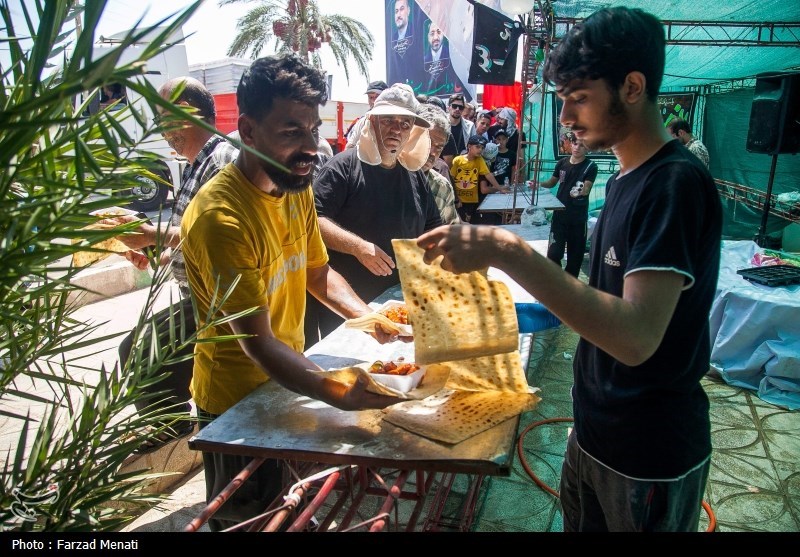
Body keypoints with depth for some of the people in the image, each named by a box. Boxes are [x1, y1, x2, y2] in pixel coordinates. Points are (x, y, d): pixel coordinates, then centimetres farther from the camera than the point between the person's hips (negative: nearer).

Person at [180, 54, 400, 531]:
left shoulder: (296, 185, -3)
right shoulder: (221, 217, -30)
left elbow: (319, 272, 7)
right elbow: (257, 341, -30)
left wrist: (367, 315, -9)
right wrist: (341, 395, -43)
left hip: (289, 379, 7)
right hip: (237, 401, -7)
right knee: (246, 518, 17)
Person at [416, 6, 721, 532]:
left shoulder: (678, 183, -22)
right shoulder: (626, 178, 6)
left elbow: (636, 337, -34)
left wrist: (508, 251, -37)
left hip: (651, 455, -8)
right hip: (593, 430, 8)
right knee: (580, 523, 23)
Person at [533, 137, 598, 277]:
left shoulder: (591, 167, -7)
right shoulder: (562, 162, 4)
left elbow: (586, 190, -17)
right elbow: (552, 182, 16)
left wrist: (581, 191, -39)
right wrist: (539, 184, -4)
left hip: (578, 218, -2)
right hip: (559, 214, 2)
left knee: (575, 254, 8)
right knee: (553, 252, -3)